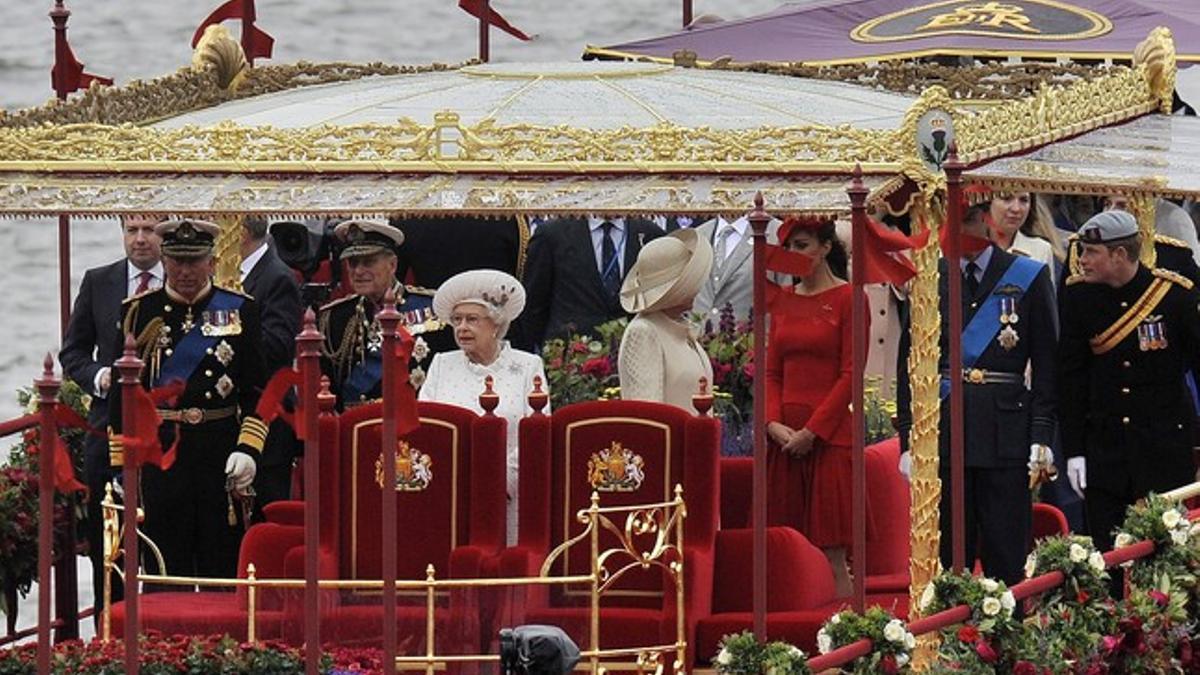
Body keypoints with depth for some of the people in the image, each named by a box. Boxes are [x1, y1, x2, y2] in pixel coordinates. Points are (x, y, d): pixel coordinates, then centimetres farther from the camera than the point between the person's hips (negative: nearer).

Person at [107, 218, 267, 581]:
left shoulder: (240, 311, 7)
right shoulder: (140, 312, 7)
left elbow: (258, 391, 5)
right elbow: (120, 395, 6)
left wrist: (248, 449, -8)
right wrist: (120, 466, 1)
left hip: (221, 454, 0)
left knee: (223, 568, 3)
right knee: (166, 570, 1)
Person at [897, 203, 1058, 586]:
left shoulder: (1028, 278, 4)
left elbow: (1045, 363, 2)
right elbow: (909, 364, 10)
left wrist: (1042, 437, -6)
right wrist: (908, 439, 3)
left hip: (1006, 429, -2)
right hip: (943, 427, 2)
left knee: (1005, 556, -2)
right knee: (948, 553, 3)